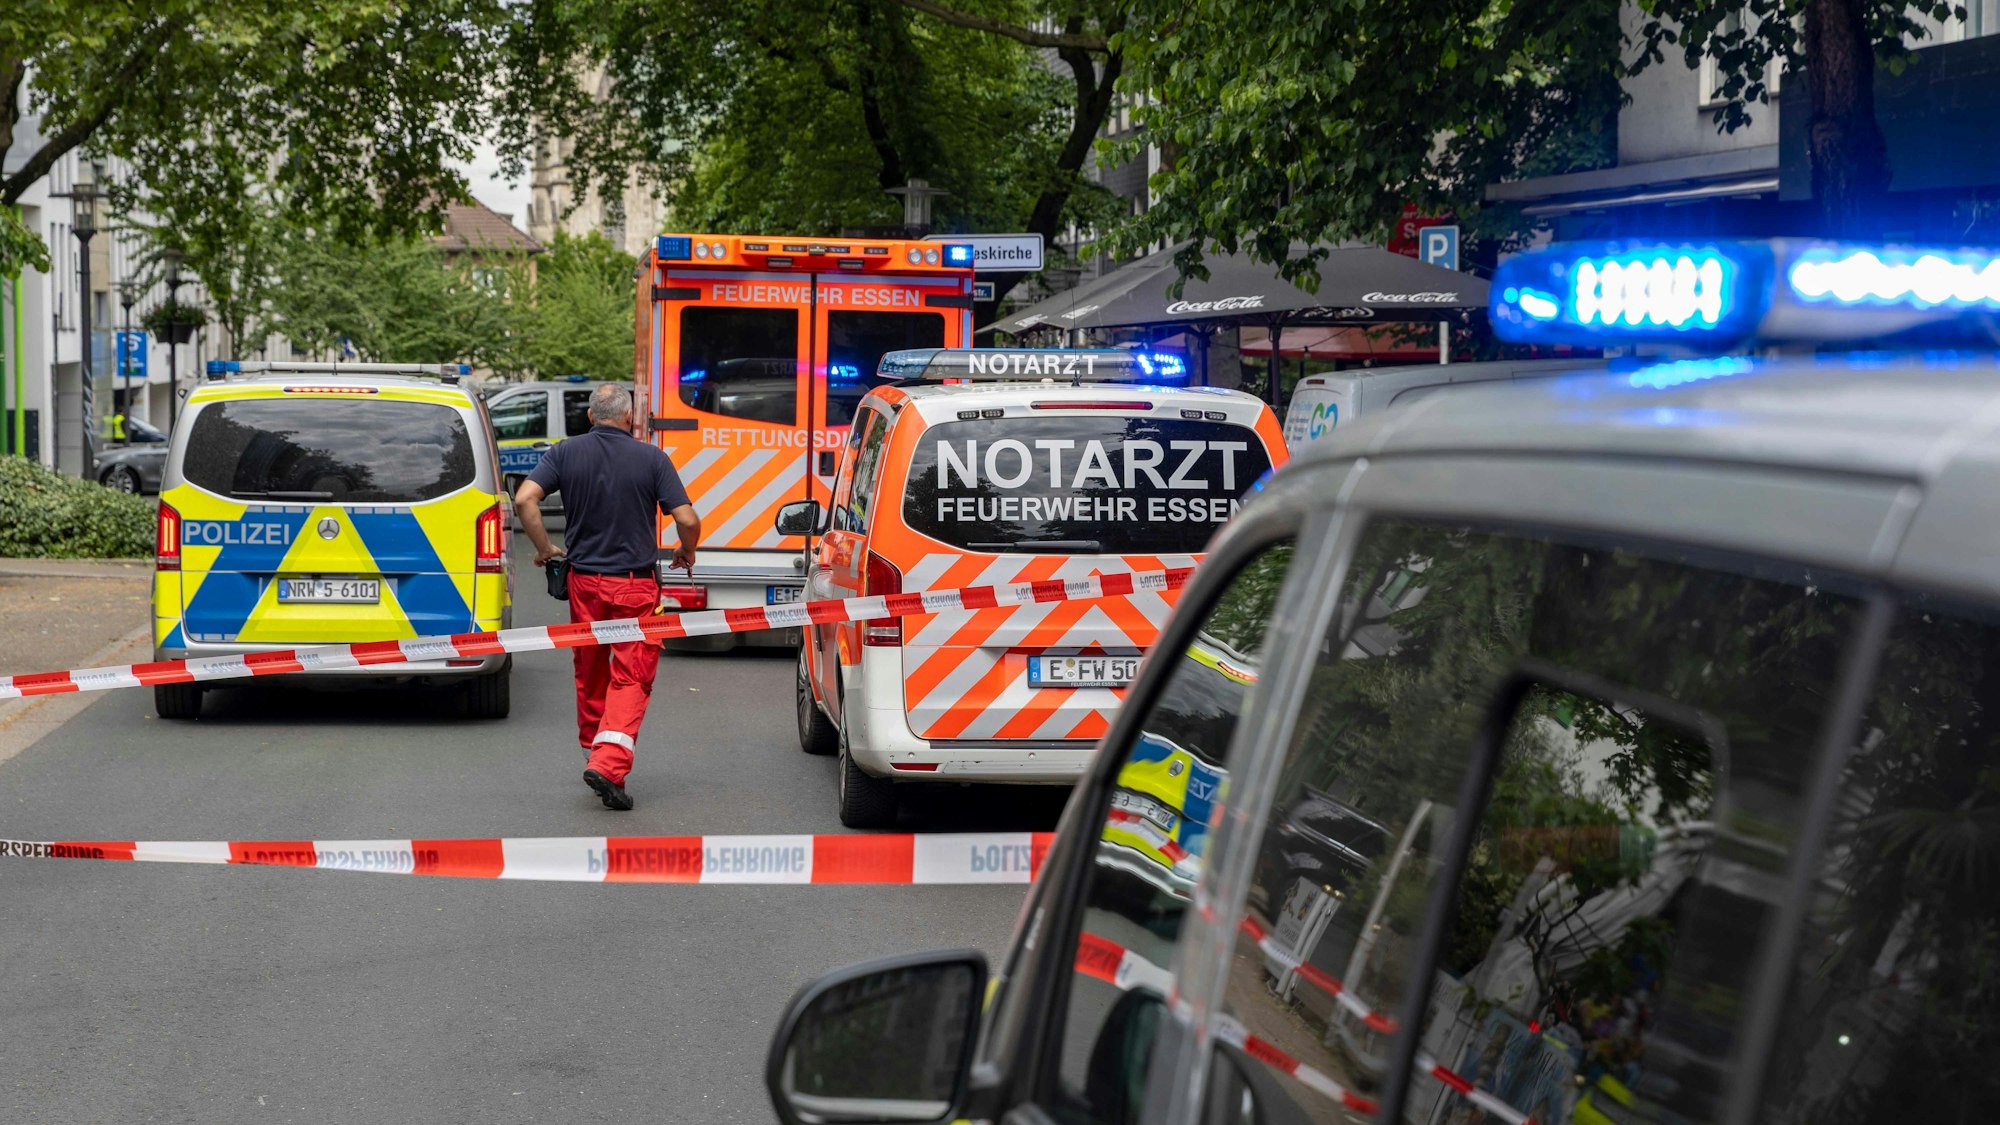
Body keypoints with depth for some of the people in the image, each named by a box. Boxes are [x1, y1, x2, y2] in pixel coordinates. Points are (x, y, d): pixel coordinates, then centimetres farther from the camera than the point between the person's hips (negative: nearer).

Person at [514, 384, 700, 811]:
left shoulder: (566, 453, 0)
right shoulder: (651, 458, -5)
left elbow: (524, 500, -12)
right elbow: (687, 520, -10)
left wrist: (545, 548, 1)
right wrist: (686, 553, 11)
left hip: (584, 580, 3)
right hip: (636, 585, -3)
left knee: (590, 673, 18)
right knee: (631, 677, -1)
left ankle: (595, 753, 29)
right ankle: (609, 764, -17)